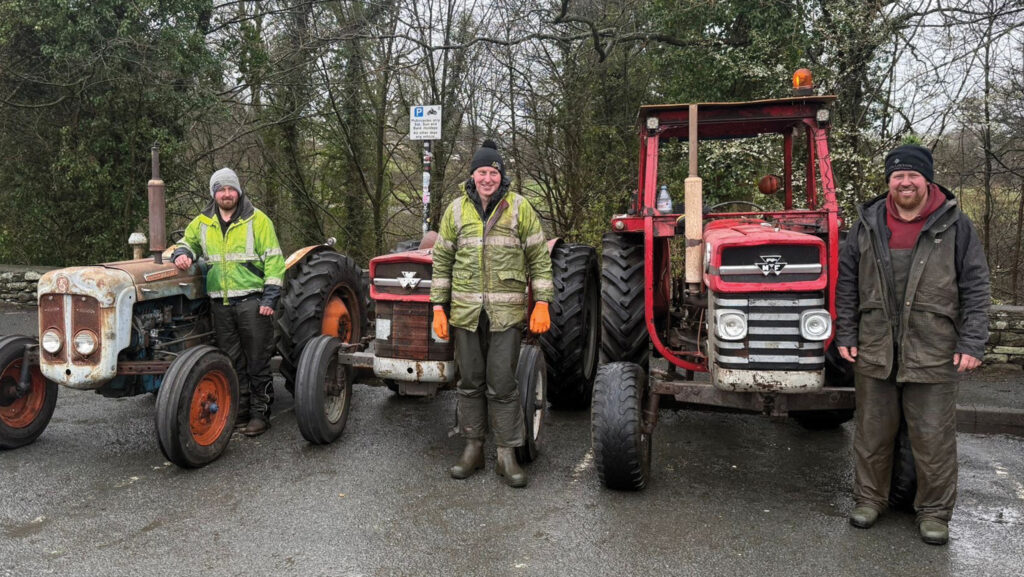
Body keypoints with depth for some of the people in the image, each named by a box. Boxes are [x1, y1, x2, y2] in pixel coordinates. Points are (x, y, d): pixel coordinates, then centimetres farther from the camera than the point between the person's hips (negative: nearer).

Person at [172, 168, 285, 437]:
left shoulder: (257, 220, -1)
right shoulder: (203, 222, 11)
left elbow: (273, 259, -4)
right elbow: (187, 241, 27)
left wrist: (270, 297, -11)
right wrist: (182, 253, 1)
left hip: (252, 301, -4)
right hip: (221, 304, 5)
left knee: (257, 362, 1)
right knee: (232, 363, 11)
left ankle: (260, 413, 10)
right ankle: (239, 413, 21)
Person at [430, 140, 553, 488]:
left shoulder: (519, 207, 2)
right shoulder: (456, 210, 8)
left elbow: (539, 258, 3)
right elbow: (442, 261, 10)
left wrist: (542, 303, -4)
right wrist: (438, 308, 5)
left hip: (506, 312, -2)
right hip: (465, 311, 3)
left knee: (502, 386, 0)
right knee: (471, 382, 10)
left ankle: (507, 455, 10)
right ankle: (473, 449, 22)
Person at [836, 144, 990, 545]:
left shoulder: (955, 225, 0)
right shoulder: (868, 224, 6)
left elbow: (975, 288, 1)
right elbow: (847, 282, 9)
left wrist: (972, 343, -6)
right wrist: (846, 335, 5)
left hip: (933, 355, -2)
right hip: (874, 352, 2)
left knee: (934, 437, 5)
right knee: (872, 433, 12)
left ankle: (934, 512, 22)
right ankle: (869, 498, 29)